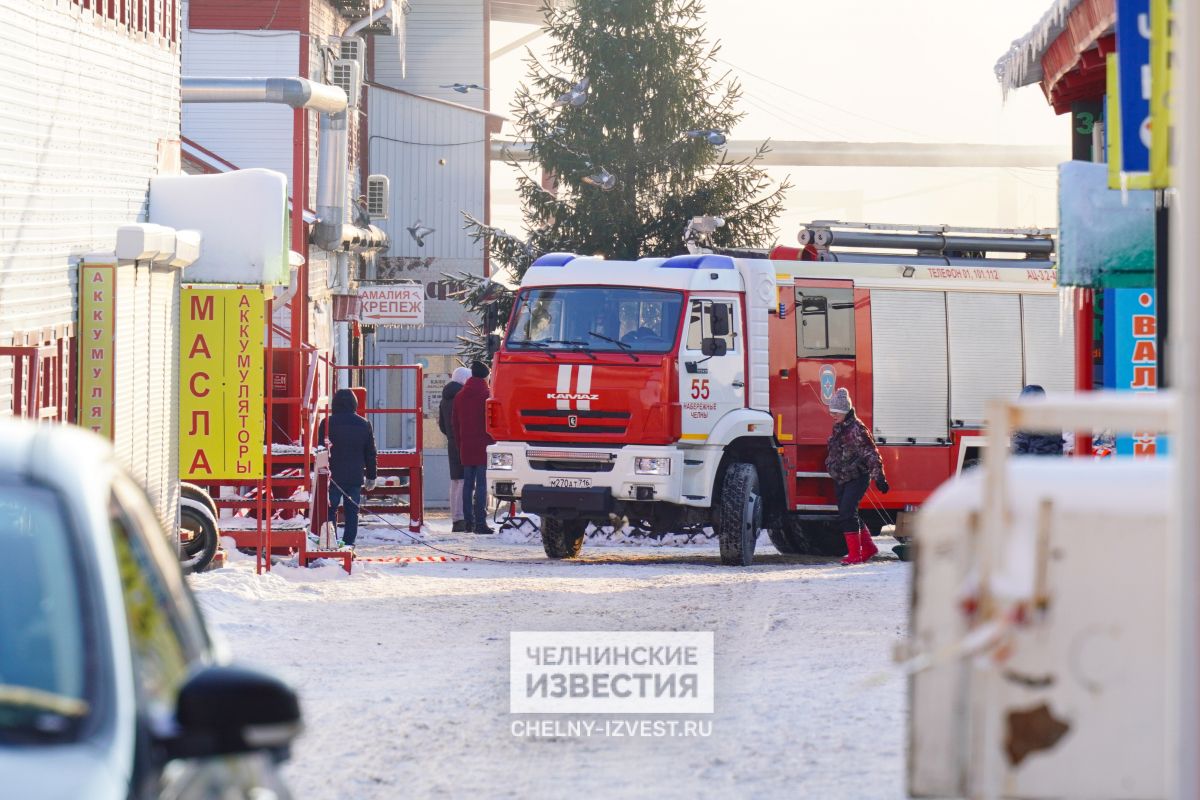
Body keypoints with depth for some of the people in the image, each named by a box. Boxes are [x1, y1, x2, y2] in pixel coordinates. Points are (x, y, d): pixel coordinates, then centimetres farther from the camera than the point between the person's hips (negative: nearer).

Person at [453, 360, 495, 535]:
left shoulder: (460, 397, 11)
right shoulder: (486, 395, -8)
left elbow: (456, 424, 14)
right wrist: (493, 442, -2)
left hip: (465, 448, 6)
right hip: (483, 447, -6)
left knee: (468, 484, 11)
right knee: (481, 484, -7)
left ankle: (468, 521, 13)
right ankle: (480, 522, -11)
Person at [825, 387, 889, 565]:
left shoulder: (856, 429, -17)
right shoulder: (838, 429, 9)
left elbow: (871, 454, -19)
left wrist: (879, 477, -23)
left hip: (857, 478, -9)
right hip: (840, 480, 9)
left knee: (847, 514, -17)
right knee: (846, 515, 13)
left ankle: (855, 554, -12)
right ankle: (868, 548, 28)